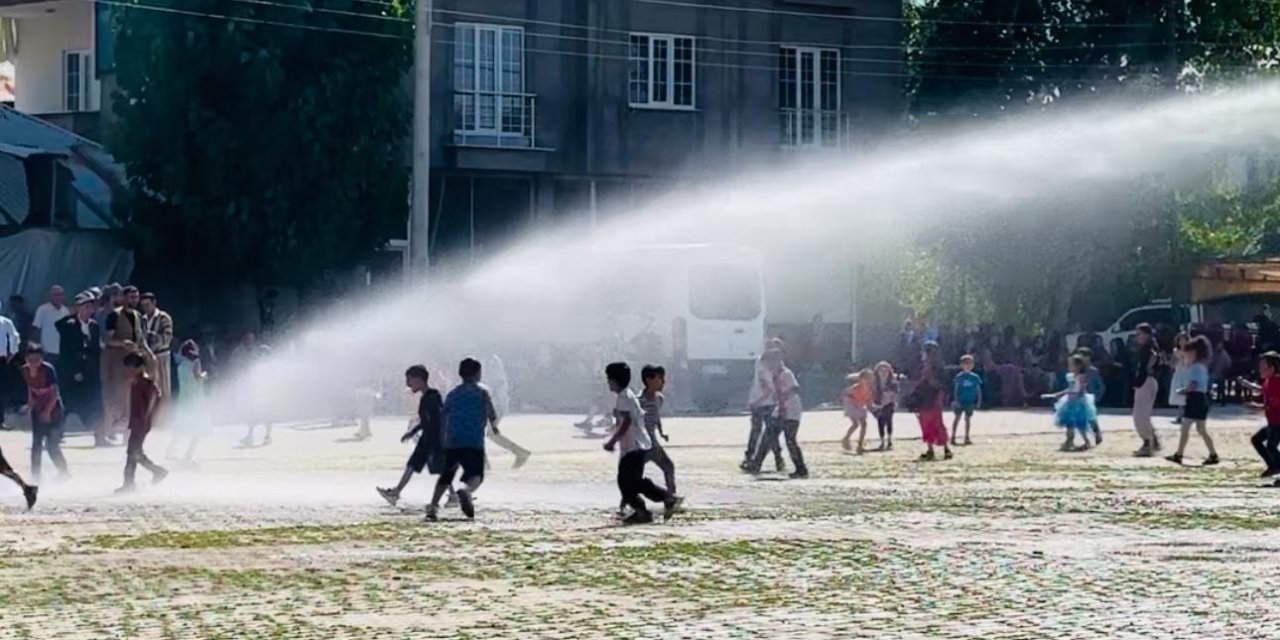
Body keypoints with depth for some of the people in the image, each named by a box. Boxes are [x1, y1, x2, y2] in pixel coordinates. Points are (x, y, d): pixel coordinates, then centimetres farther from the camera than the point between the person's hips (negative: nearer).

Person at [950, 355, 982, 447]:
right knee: (957, 417, -4)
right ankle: (953, 437, -3)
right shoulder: (959, 377, -4)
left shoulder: (975, 377, 2)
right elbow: (955, 389, -2)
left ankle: (967, 438, 16)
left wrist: (979, 401, 3)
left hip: (970, 402, 3)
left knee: (968, 418, 9)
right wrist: (956, 400, -9)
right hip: (960, 401, -3)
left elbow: (978, 390, 8)